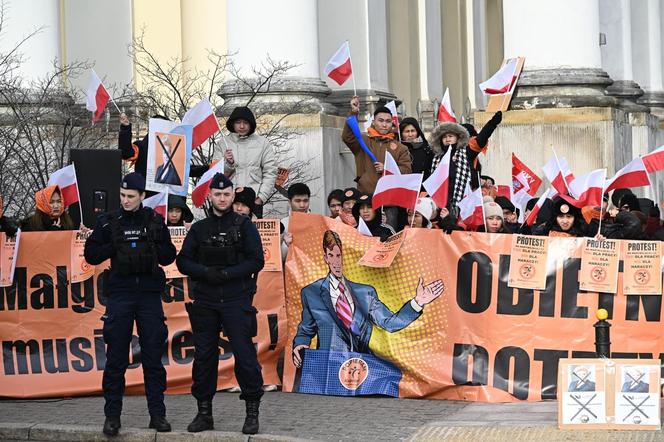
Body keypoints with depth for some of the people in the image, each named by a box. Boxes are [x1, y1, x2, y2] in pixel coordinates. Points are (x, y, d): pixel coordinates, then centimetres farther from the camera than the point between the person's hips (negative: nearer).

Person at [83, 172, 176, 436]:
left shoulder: (155, 221, 5)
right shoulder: (109, 221, 3)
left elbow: (169, 256, 8)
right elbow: (91, 255, 3)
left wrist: (152, 247, -10)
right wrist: (114, 247, -12)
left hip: (150, 295, 1)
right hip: (120, 294, -1)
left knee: (153, 358, 3)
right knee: (116, 359, 0)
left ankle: (157, 414, 9)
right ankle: (112, 416, 7)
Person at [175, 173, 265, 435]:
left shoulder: (244, 226, 2)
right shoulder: (199, 228, 11)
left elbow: (256, 261, -5)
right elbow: (183, 262, 7)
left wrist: (228, 273, -16)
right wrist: (206, 272, -11)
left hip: (237, 300, -3)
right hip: (205, 302, 3)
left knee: (245, 354, -8)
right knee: (204, 356, 6)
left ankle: (252, 412, 1)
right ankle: (204, 412, 15)